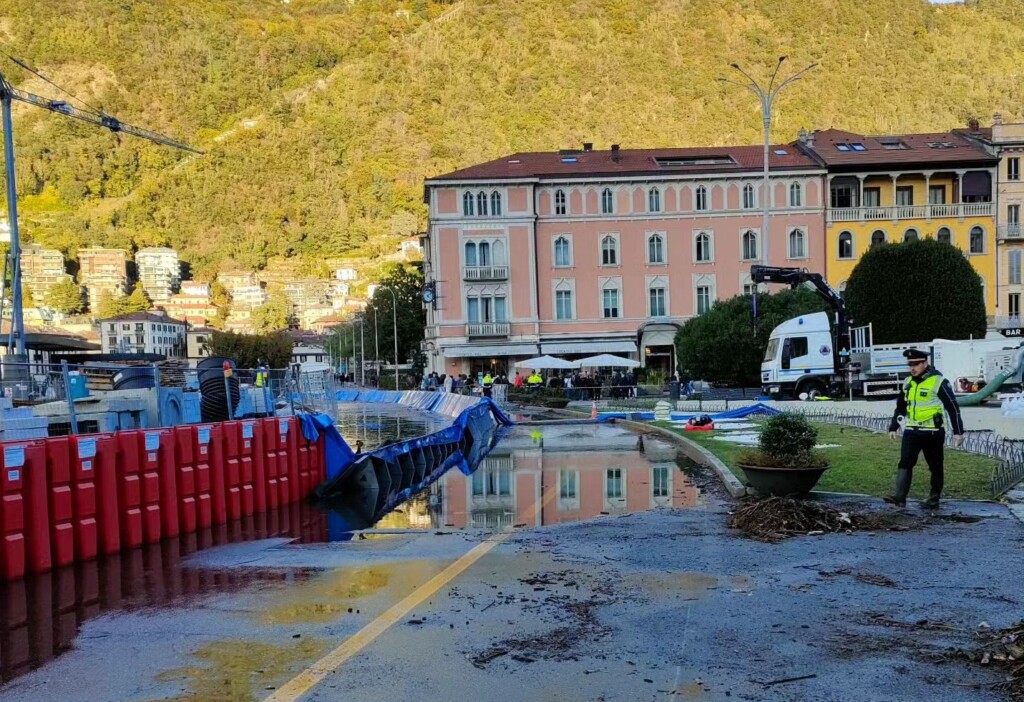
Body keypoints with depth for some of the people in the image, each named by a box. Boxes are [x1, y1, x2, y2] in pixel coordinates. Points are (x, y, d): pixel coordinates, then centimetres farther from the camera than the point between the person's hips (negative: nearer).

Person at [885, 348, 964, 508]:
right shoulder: (908, 382, 9)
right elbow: (900, 406, 20)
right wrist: (893, 427, 20)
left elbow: (953, 407, -9)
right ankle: (899, 497, -10)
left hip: (932, 432, -5)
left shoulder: (938, 381, -11)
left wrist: (958, 431, -11)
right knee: (905, 463, -6)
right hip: (911, 431, 5)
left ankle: (934, 499, 17)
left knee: (935, 466, 7)